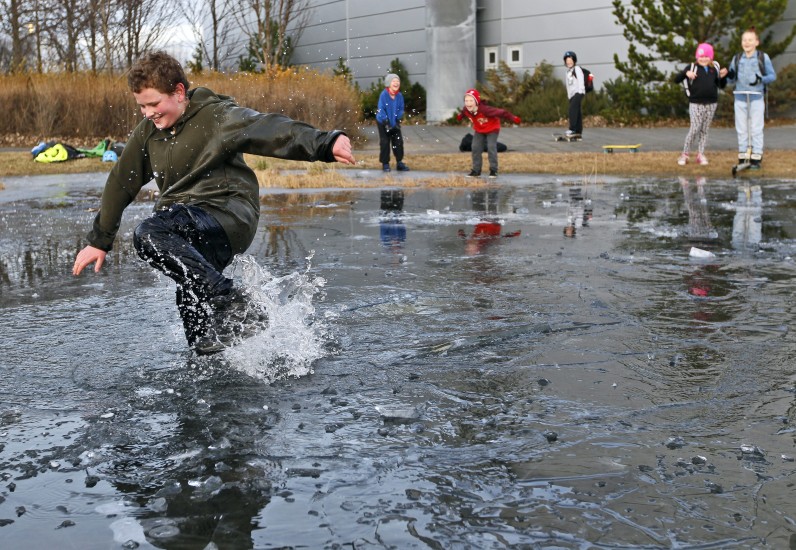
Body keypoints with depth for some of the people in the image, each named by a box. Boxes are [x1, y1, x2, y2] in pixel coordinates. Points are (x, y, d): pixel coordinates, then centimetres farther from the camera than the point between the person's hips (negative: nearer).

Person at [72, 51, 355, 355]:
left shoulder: (215, 116, -8)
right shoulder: (147, 133, 11)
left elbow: (268, 129, -24)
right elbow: (120, 184, 20)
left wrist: (326, 144, -39)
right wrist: (98, 241, 23)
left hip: (230, 214, -7)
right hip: (189, 231, 8)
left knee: (149, 234, -29)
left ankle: (226, 299, -27)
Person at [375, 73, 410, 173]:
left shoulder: (399, 96, -7)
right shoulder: (384, 95, -19)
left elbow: (401, 109, 2)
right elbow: (381, 109, -19)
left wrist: (398, 120, -8)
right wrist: (386, 122, -22)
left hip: (395, 123, 4)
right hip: (383, 122, -4)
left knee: (398, 142, 4)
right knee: (385, 143, -1)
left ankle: (399, 163, 14)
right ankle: (385, 164, 8)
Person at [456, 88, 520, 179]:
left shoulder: (485, 109, -40)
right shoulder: (466, 110, -22)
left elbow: (500, 112, -37)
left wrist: (513, 118, -35)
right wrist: (460, 116, 29)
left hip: (492, 129, -5)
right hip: (479, 130, 5)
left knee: (491, 147, -15)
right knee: (476, 148, -2)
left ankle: (493, 170, -4)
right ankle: (476, 170, 9)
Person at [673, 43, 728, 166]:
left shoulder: (714, 69, 10)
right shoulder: (693, 67, 0)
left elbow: (721, 85, 18)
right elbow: (676, 80, -4)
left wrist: (723, 77, -2)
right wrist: (686, 73, -22)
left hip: (711, 104, 4)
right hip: (696, 104, -4)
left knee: (705, 130, 7)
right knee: (694, 129, -9)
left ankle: (700, 155, 13)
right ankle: (685, 154, 2)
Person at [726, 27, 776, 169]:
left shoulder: (763, 58, 2)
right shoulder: (736, 59, 11)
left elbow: (772, 76, 2)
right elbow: (731, 81, 13)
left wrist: (761, 79, -17)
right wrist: (730, 76, -10)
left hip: (756, 98, -3)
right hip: (740, 98, 3)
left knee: (756, 129, -2)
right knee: (741, 129, 5)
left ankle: (756, 158, 2)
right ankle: (743, 157, 12)